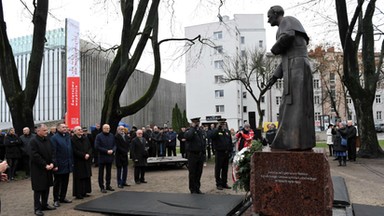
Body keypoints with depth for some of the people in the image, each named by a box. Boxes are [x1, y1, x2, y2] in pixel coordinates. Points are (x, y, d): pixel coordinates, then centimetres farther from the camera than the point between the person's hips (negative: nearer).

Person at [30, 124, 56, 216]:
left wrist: (51, 163, -6)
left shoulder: (47, 140, 8)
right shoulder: (33, 141, -13)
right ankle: (37, 208, 9)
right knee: (38, 189, 1)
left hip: (48, 168, 7)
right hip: (38, 169, -6)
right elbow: (35, 156, -19)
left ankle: (44, 204, 25)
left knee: (46, 187, 13)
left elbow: (51, 153, 9)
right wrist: (45, 165, -18)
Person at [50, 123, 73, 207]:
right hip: (59, 165, -6)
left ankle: (62, 197, 26)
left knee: (65, 182, 14)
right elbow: (53, 152, -15)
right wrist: (55, 164, -18)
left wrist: (72, 162, 11)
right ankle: (56, 200, 16)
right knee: (57, 183, 6)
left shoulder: (68, 136, 10)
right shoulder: (54, 138, -10)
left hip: (67, 165, 6)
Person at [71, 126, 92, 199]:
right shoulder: (72, 140, -10)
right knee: (79, 178, -1)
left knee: (86, 177, 10)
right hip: (78, 162, -6)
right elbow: (75, 151, -16)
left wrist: (88, 154, -11)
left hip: (87, 161, 6)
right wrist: (84, 155, -16)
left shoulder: (85, 138, 8)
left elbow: (90, 147, 7)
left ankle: (84, 192, 19)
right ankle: (78, 193, 8)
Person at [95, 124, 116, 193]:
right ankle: (102, 187, 12)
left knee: (108, 172, 14)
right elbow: (97, 147, -13)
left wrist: (112, 150, -12)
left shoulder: (112, 136, 6)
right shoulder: (99, 136, -8)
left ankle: (108, 185, 25)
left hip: (110, 157, 5)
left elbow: (114, 145, 9)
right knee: (101, 173, 4)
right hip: (102, 157, -4)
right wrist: (106, 151, -16)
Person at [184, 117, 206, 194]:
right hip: (192, 154, -5)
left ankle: (197, 188, 23)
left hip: (200, 154, 6)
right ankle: (193, 189, 13)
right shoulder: (189, 130, -5)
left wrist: (204, 153, 12)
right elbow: (188, 136, -30)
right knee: (192, 173, 3)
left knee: (199, 172, 11)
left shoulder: (201, 131, 13)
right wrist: (192, 127, -18)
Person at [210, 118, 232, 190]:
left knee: (225, 169, 11)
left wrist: (230, 151, 6)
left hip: (226, 153, 5)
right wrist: (217, 128, -21)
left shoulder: (227, 131, 13)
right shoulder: (215, 130, -2)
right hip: (219, 152, -5)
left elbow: (230, 142, 14)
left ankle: (224, 183, 22)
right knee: (218, 169, 1)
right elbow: (212, 136, -25)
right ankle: (219, 184, 10)